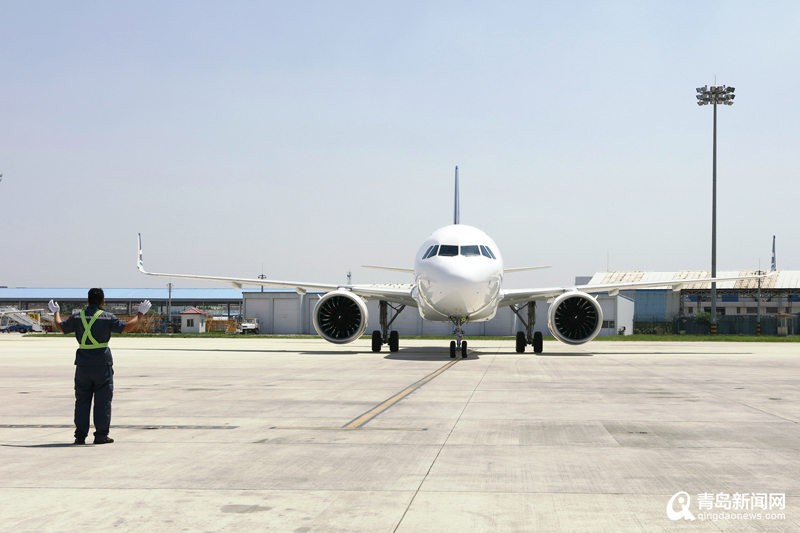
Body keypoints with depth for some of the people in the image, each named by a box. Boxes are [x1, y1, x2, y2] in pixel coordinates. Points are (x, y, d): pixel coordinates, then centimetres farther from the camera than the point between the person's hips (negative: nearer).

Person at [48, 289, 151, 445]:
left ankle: (80, 435, 8)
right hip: (102, 364, -3)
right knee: (103, 401, 2)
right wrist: (140, 313, 3)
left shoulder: (78, 317, 3)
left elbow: (60, 327, 15)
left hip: (83, 364, 3)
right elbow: (127, 327, -9)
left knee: (82, 401, 10)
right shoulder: (107, 317, -6)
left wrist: (56, 312, 33)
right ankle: (101, 435, 1)